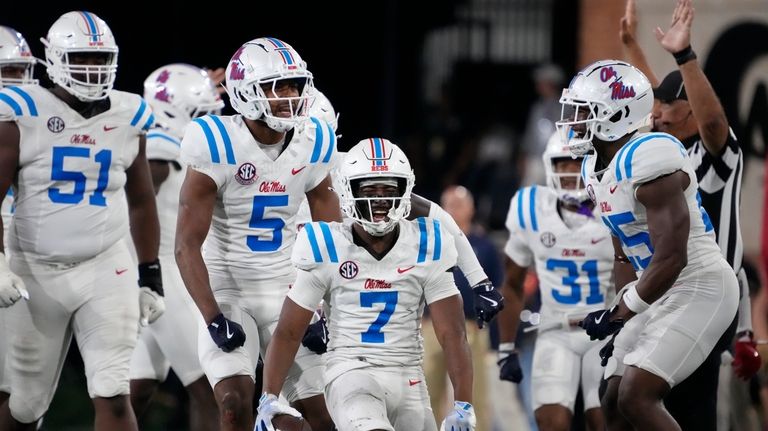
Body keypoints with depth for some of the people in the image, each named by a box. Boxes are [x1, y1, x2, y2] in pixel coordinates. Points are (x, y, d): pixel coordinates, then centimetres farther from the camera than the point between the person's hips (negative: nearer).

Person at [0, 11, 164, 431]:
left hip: (106, 270, 1)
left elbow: (141, 203, 15)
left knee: (112, 396, -11)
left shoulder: (127, 117, 4)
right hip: (37, 271, -1)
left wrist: (151, 276, 14)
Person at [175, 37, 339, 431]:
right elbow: (187, 245, -16)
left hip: (287, 294, 5)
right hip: (227, 292, -4)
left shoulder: (313, 144, -2)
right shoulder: (218, 145, -16)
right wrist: (213, 318, -24)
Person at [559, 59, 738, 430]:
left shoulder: (647, 160, -23)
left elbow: (671, 258, -25)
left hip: (699, 288, -10)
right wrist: (622, 313, 6)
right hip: (661, 292, 10)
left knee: (636, 399, -19)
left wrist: (621, 313, -17)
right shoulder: (596, 170, 8)